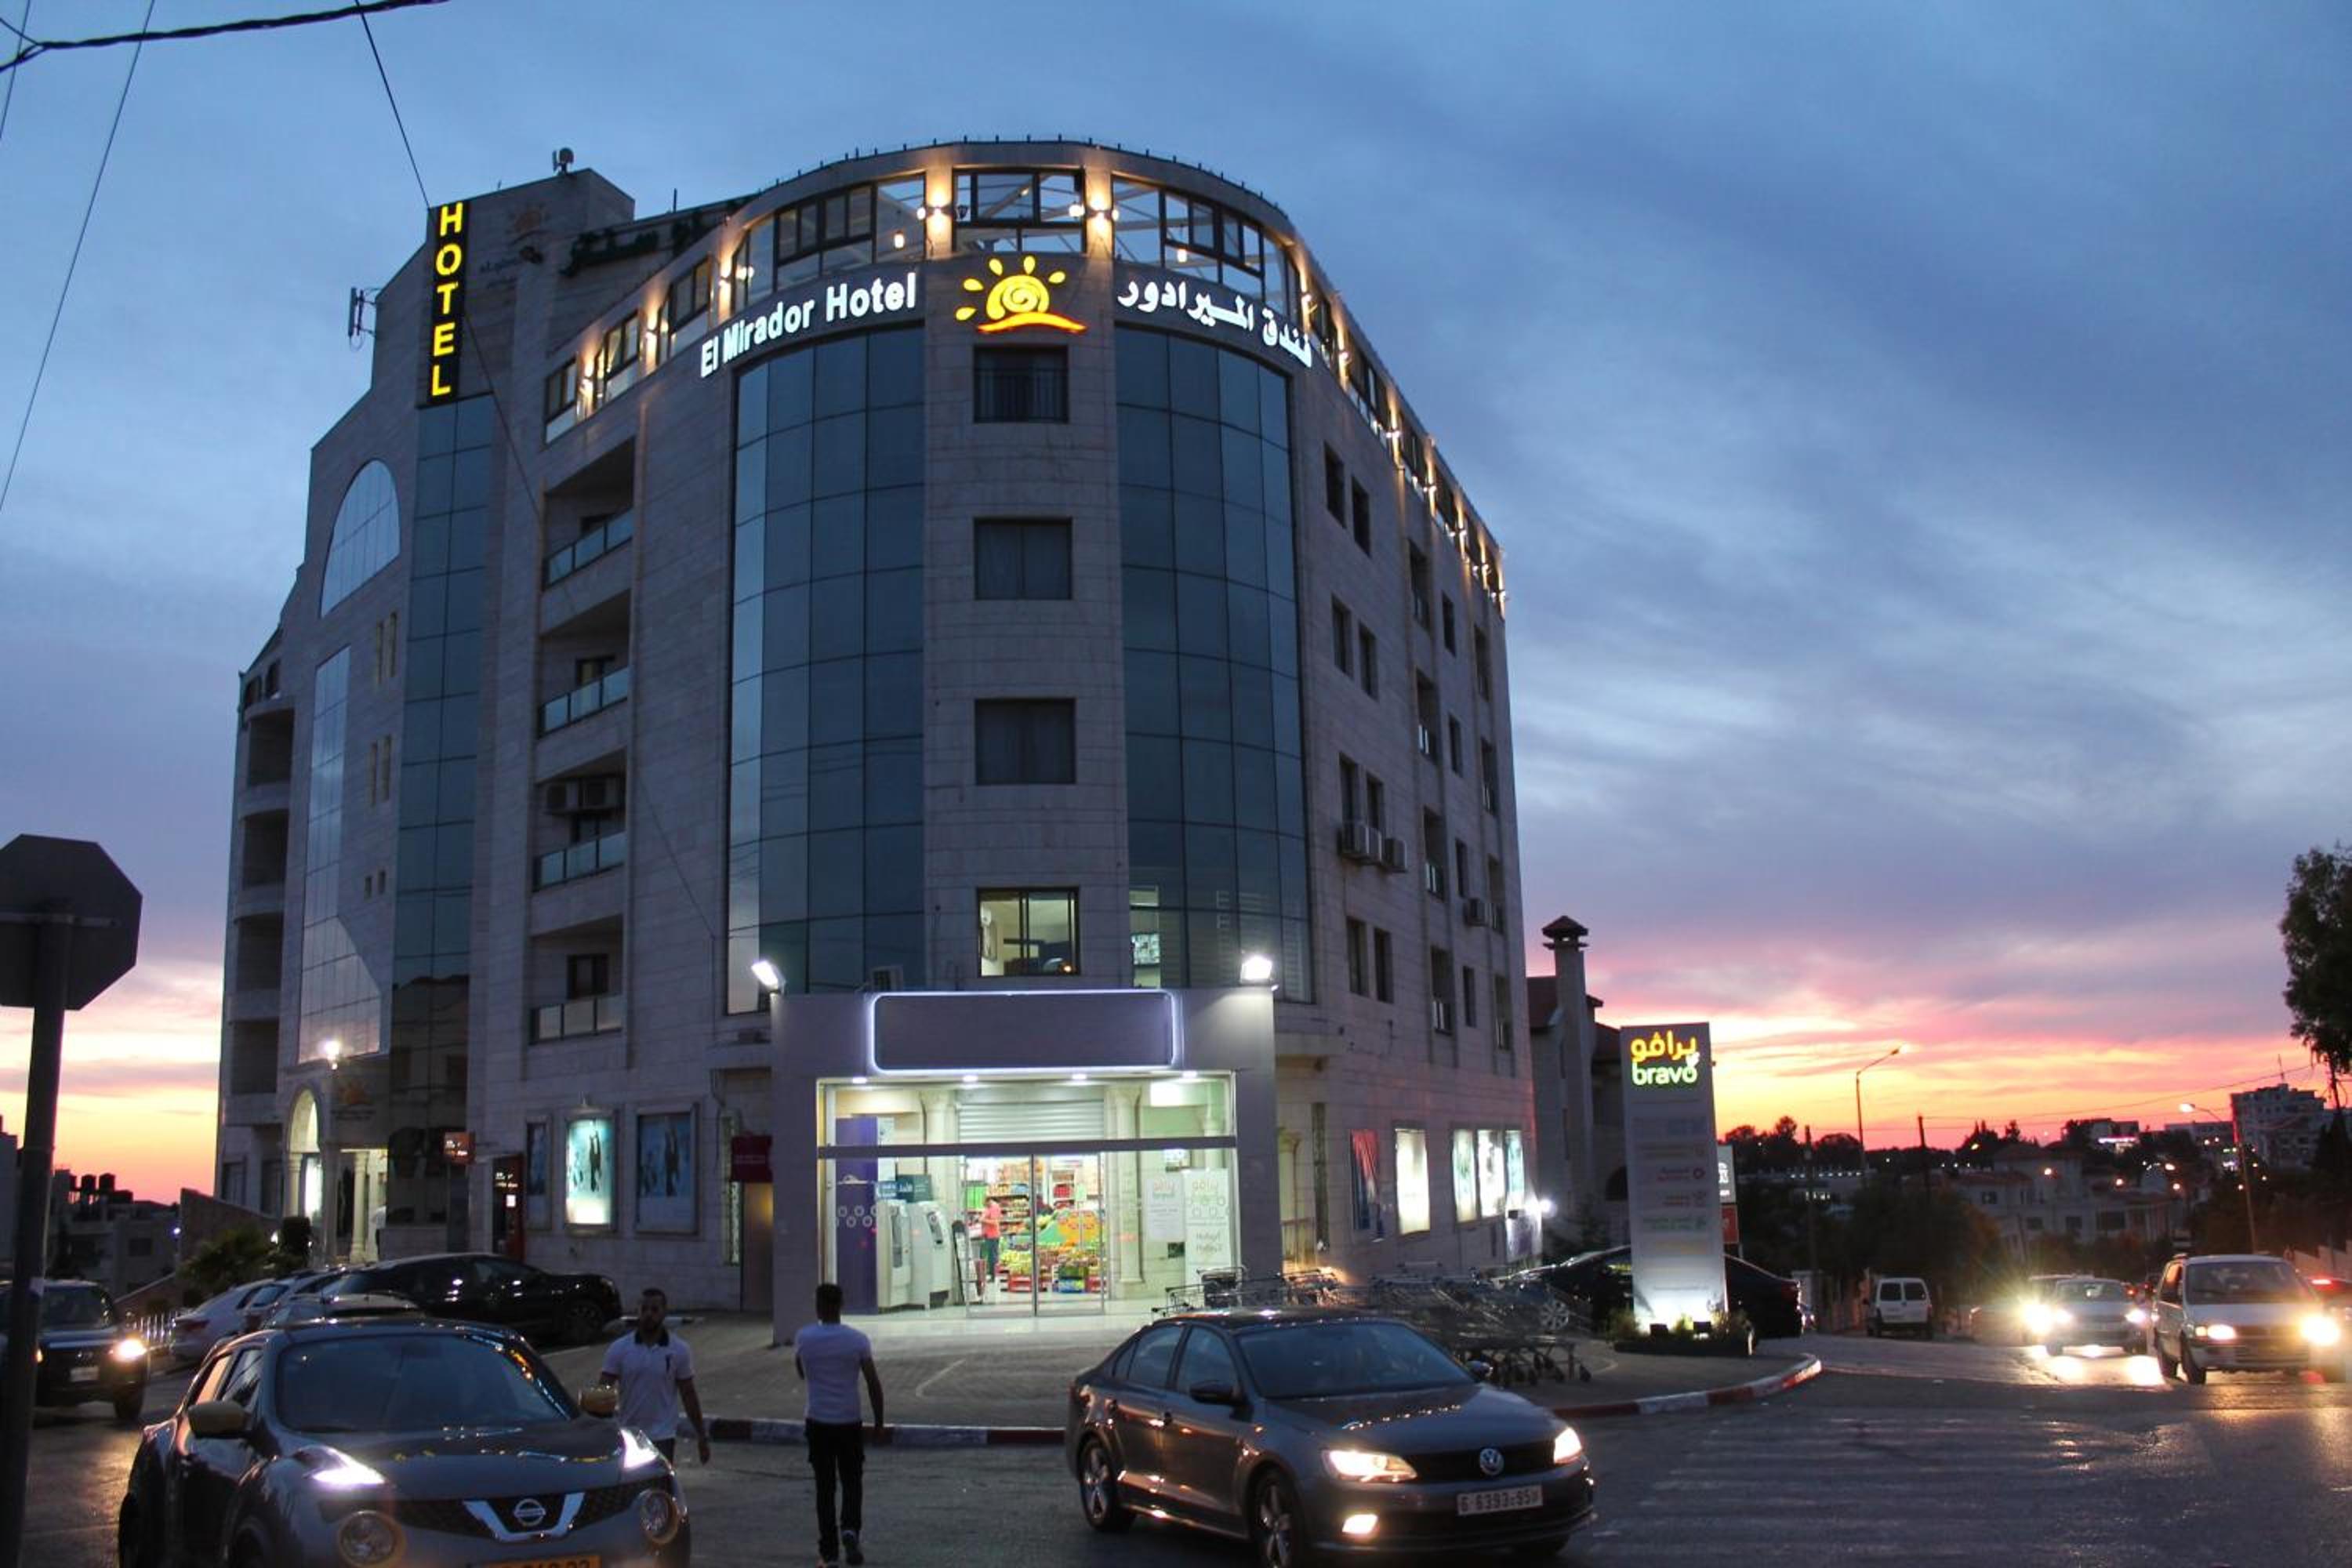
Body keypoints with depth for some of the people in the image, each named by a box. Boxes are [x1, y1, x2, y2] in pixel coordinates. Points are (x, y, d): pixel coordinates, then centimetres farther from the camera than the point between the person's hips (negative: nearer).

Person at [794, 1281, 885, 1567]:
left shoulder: (803, 1338, -4)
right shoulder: (857, 1340, -6)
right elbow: (874, 1384, -4)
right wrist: (879, 1422, 4)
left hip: (818, 1423, 1)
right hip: (849, 1422, -1)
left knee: (824, 1487, 9)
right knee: (852, 1482, 14)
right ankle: (850, 1529, -10)